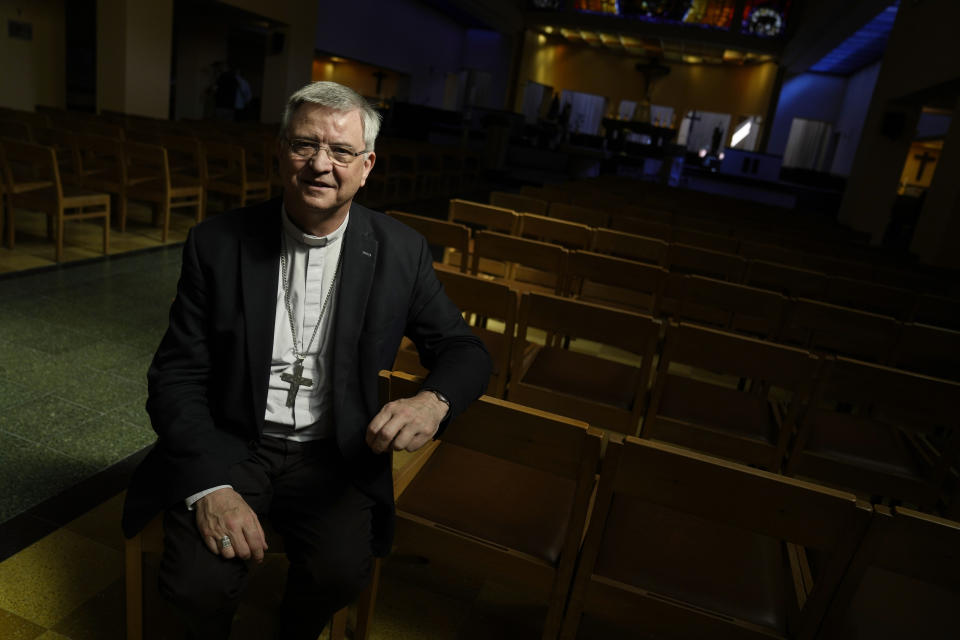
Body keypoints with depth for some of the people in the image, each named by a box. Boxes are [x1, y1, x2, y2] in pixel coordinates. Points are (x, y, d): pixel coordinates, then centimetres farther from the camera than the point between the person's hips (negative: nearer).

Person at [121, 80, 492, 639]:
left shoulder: (401, 251, -4)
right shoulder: (218, 242, -4)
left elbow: (465, 349, 2)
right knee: (198, 583, -21)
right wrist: (210, 485, -18)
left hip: (335, 454, 0)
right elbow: (176, 377, -3)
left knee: (342, 573, -23)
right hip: (229, 446, 0)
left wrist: (434, 401, -22)